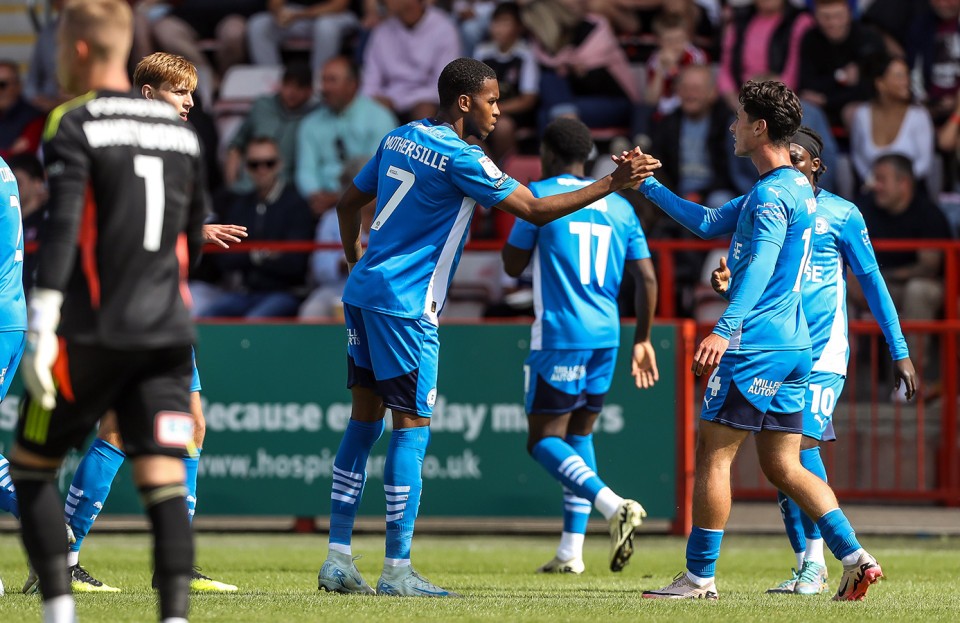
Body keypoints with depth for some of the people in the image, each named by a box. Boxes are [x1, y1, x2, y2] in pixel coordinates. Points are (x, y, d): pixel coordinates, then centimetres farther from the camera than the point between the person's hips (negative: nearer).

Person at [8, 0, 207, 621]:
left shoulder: (74, 126, -5)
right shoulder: (179, 129, 13)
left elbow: (62, 228, -15)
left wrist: (40, 331, -18)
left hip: (93, 334, -4)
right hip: (167, 334, 5)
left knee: (31, 466, 11)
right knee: (166, 485, -2)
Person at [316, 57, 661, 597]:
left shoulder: (399, 139, 12)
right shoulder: (460, 158, -13)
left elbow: (349, 202, 22)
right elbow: (536, 211, -14)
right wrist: (612, 185, -12)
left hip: (363, 292, 9)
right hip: (405, 304, -9)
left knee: (365, 420, 12)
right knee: (413, 426, -5)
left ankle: (338, 557, 11)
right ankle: (397, 569, -6)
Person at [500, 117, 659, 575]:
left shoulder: (540, 196, -3)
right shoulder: (620, 207, 11)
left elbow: (513, 265, 3)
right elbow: (647, 279, 8)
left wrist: (518, 223, 20)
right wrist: (642, 340, 15)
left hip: (559, 336, -6)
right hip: (606, 337, 6)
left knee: (544, 440, -3)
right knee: (579, 434, 17)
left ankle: (613, 505, -27)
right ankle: (571, 551, 13)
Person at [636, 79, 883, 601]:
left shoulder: (772, 194, -13)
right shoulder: (795, 188, 19)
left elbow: (761, 265, -27)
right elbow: (709, 224, 26)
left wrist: (725, 329, -38)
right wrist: (649, 186, 26)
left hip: (755, 345, -10)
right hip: (793, 345, 10)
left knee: (712, 454, -3)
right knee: (781, 465, 10)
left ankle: (699, 577, 0)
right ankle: (856, 559, 0)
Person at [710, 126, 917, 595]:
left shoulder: (841, 215, -1)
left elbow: (872, 282, 3)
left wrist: (899, 352, 2)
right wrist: (726, 284, -10)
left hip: (824, 354, -4)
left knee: (803, 446, -18)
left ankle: (816, 560, -11)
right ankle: (805, 567, 9)